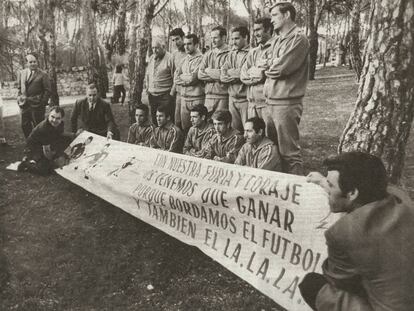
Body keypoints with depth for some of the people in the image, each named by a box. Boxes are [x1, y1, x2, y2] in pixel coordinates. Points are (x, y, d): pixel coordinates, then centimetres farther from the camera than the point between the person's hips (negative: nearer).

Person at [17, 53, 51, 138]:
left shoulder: (43, 75, -4)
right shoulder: (21, 73, 11)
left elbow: (48, 90, -5)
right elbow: (19, 88, 19)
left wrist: (43, 103, -11)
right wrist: (19, 98, 9)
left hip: (37, 105, -5)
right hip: (24, 105, 5)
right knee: (25, 126, 11)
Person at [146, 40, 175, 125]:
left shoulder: (169, 58, -10)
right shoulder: (151, 58, 12)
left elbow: (175, 76, -10)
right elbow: (147, 74, 23)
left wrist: (173, 91, -10)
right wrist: (147, 87, 15)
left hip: (165, 95, -6)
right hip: (152, 94, 6)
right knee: (154, 117, 13)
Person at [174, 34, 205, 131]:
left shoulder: (201, 59, -8)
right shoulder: (184, 60, 15)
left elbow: (193, 78, -17)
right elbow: (176, 79, 7)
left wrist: (181, 77, 1)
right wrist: (188, 78, -9)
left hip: (196, 98, -6)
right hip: (184, 98, 6)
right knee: (184, 128, 10)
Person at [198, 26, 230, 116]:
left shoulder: (229, 54, -4)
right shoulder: (208, 54, 14)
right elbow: (200, 74, 5)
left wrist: (209, 71, -1)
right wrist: (216, 76, -8)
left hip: (223, 96, -5)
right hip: (209, 95, 5)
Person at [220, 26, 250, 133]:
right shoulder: (231, 53, 15)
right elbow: (222, 76, 7)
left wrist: (230, 72, -1)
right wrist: (237, 74, -10)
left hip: (245, 98, -6)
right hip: (232, 97, 6)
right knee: (234, 129, 10)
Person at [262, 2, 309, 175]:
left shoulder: (299, 38, -8)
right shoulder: (276, 41, 18)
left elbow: (281, 68, -16)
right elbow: (270, 67, 14)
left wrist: (268, 67, 2)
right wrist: (272, 67, -5)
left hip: (286, 103, -8)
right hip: (270, 102, 8)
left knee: (289, 152, -3)